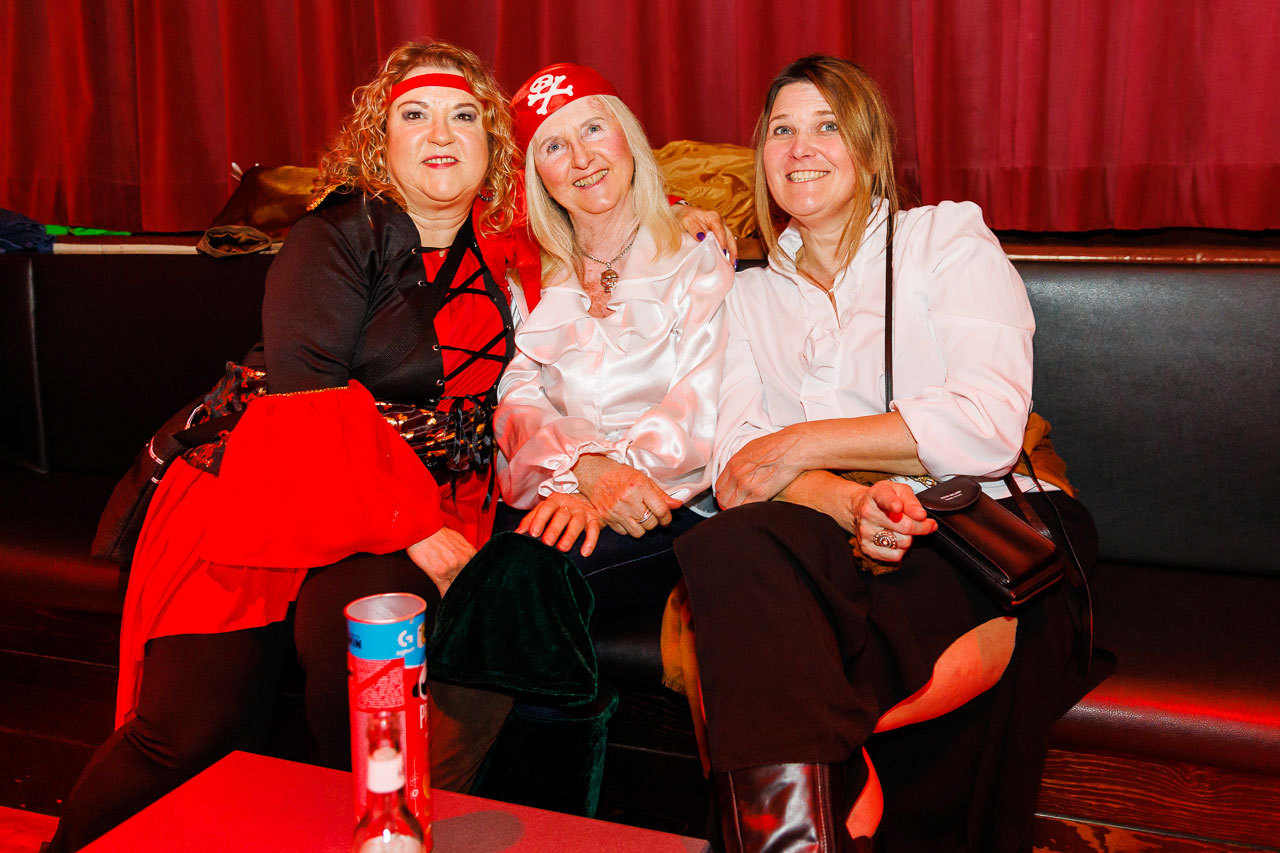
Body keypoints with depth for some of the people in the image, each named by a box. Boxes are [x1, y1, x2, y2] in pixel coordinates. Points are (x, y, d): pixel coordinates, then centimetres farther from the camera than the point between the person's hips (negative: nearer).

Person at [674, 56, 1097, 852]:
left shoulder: (947, 237, 12)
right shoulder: (753, 294, 22)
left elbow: (990, 422, -5)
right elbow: (738, 468, 6)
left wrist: (805, 443, -6)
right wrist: (847, 501, -16)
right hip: (827, 546, 3)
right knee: (724, 546, -34)